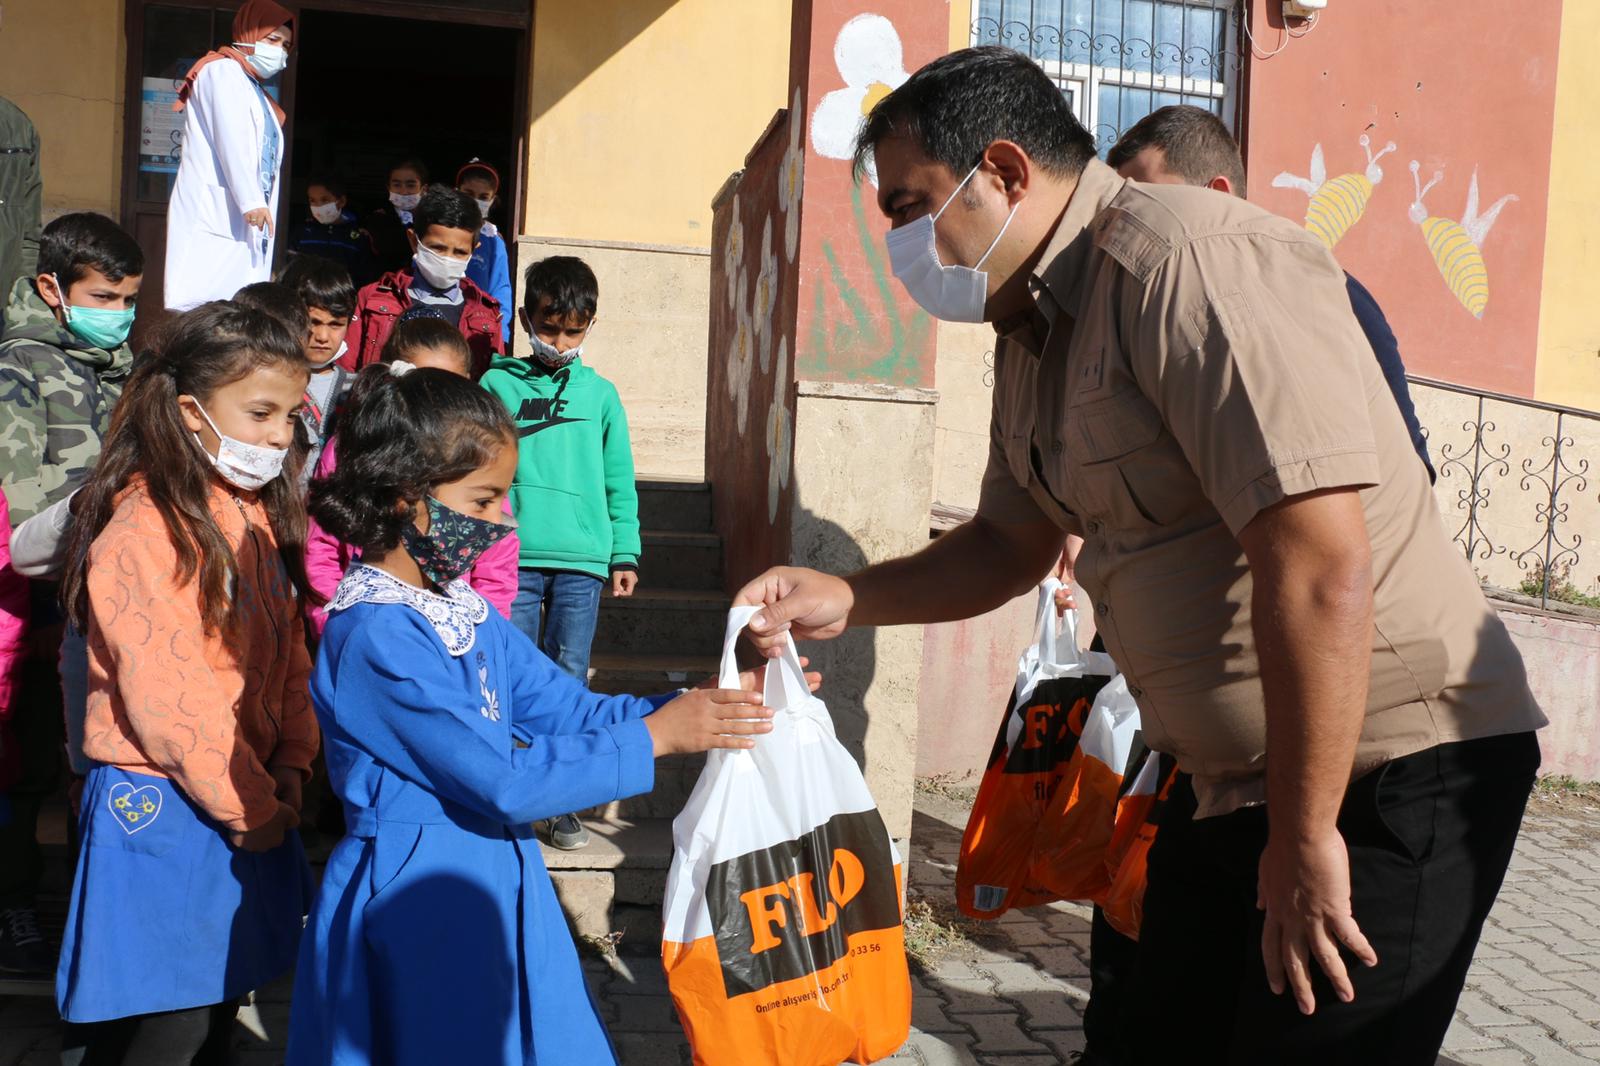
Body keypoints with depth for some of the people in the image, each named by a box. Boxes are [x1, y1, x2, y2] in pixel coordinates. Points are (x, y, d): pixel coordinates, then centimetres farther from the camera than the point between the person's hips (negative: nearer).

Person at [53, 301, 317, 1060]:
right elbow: (168, 696, -22)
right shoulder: (145, 529, -20)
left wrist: (289, 773, -2)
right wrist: (245, 805, -14)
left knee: (218, 1001, 18)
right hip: (164, 811, -8)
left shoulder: (261, 519, 7)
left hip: (251, 804, 8)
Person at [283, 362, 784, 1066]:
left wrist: (694, 706, -7)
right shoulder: (377, 634, -23)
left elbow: (567, 706, 6)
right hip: (415, 897, -8)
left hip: (495, 879, 9)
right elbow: (503, 779, -24)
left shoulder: (461, 607, 6)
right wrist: (653, 738, -20)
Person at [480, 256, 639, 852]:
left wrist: (625, 554, 7)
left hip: (582, 560, 1)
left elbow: (619, 481, 13)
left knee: (569, 681, 2)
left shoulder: (600, 393, 11)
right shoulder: (497, 385, 7)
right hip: (513, 556, -1)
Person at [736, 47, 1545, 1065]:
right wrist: (843, 598, 7)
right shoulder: (1033, 337, 11)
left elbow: (1323, 570, -27)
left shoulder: (1188, 259, -20)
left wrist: (1303, 841, -21)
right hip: (1240, 783, 9)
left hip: (1393, 770, -9)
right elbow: (1013, 544, 22)